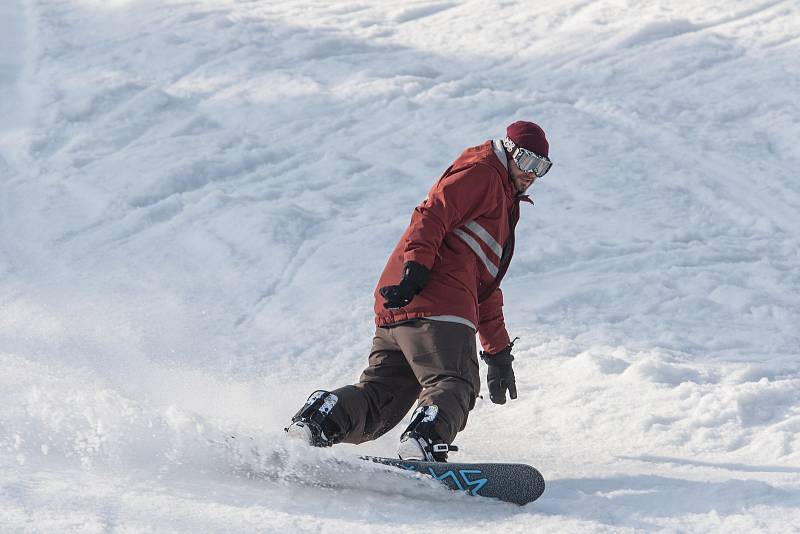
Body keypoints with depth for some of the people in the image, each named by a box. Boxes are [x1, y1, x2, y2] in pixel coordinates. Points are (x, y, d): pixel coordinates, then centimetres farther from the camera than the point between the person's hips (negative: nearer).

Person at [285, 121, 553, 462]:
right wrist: (415, 267, -26)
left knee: (378, 395, 4)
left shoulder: (504, 203, 39)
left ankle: (316, 420, -12)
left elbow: (486, 288, 42)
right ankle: (424, 442, -41)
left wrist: (499, 352, 40)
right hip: (437, 305, -9)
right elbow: (432, 216, -11)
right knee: (452, 386, -20)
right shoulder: (481, 175, 7)